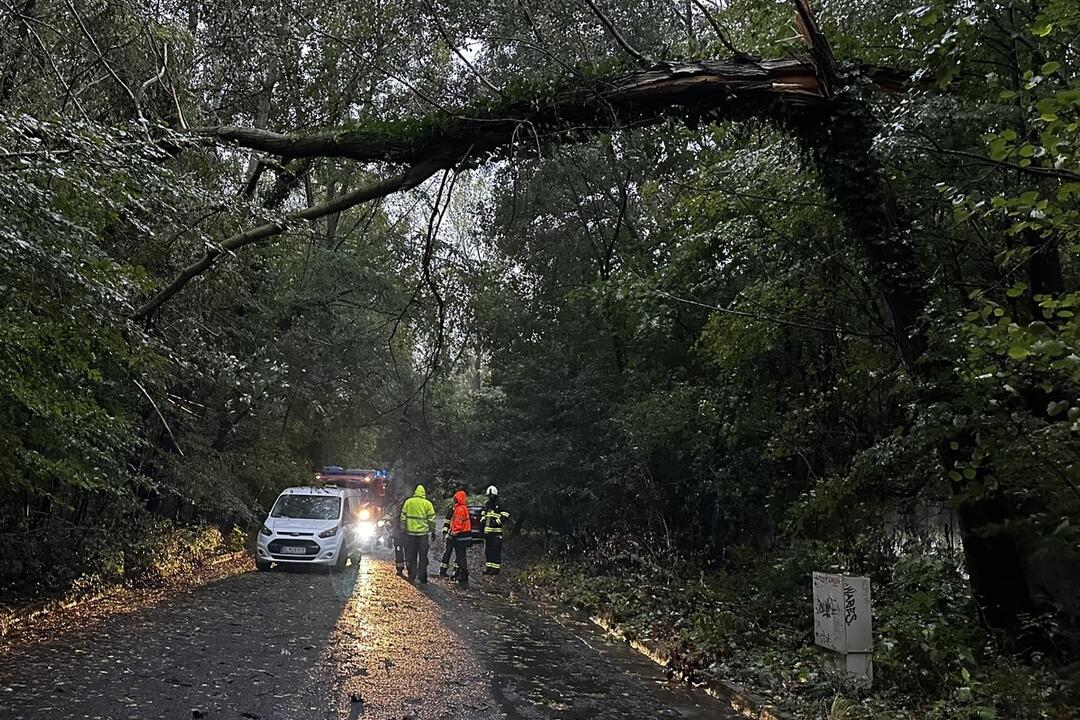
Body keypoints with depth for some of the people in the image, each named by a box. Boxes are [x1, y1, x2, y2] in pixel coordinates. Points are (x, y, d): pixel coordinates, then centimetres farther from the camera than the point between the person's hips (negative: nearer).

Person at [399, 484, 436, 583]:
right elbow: (431, 519, -4)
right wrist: (433, 532, 5)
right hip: (423, 533, -2)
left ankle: (411, 576, 12)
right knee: (423, 556, 7)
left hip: (410, 533, 2)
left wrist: (403, 530, 14)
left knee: (411, 556, 11)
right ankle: (422, 577, 7)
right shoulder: (427, 503, -3)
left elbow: (403, 517, 5)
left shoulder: (408, 502, 3)